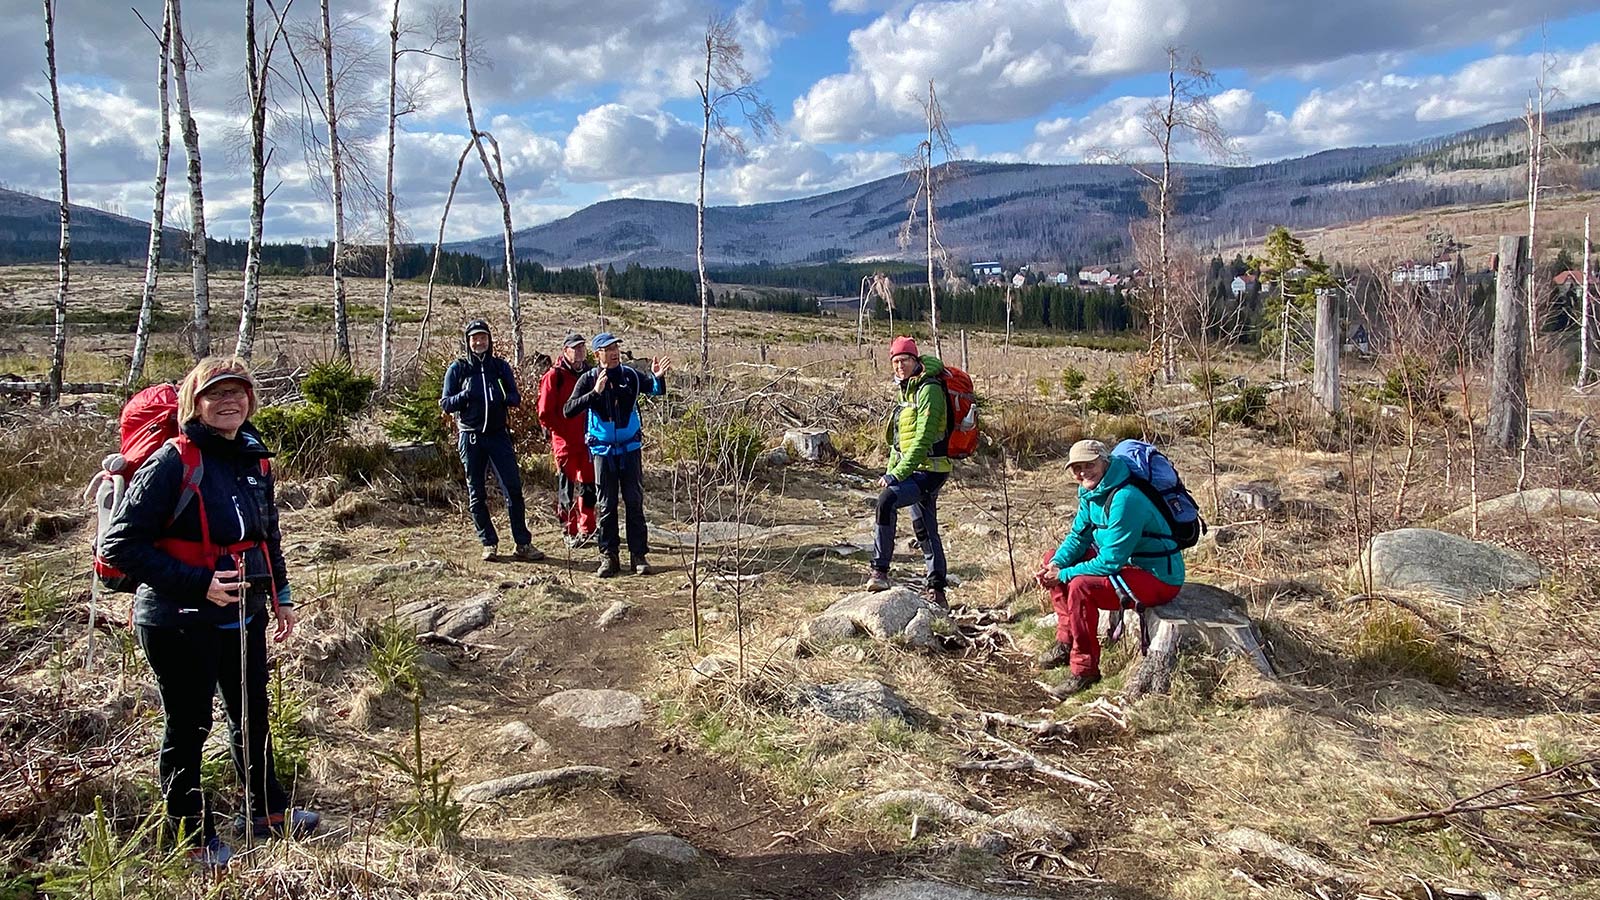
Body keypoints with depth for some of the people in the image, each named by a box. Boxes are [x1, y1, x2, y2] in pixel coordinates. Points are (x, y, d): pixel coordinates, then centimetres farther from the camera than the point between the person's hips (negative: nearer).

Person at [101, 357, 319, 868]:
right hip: (180, 624, -7)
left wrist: (280, 597, 17)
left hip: (244, 616, 7)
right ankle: (194, 837, 28)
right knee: (188, 728, 9)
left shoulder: (254, 459, 4)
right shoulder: (173, 462, -18)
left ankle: (268, 811, 39)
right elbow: (121, 544, -19)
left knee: (252, 715, 21)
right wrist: (198, 584, -24)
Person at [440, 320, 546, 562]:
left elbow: (516, 398, 8)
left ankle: (523, 544, -1)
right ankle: (489, 544, 14)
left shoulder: (500, 366, 7)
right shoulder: (458, 369, 3)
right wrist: (464, 395, -18)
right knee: (476, 494, 5)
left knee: (513, 488, -5)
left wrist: (503, 398, -15)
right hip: (471, 437, 0)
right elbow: (446, 404, 2)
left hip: (498, 435, 1)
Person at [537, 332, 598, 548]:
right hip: (566, 443, -5)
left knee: (588, 485, 10)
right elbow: (545, 414, -7)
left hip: (588, 441, 5)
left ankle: (587, 529, 22)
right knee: (568, 488, 0)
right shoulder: (554, 376, -5)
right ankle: (571, 533, 8)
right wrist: (564, 433, -8)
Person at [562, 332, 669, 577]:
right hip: (603, 451, -1)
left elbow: (658, 391, 7)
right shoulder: (588, 379, -6)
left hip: (630, 449, 1)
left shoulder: (630, 375, -2)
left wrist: (658, 377, -15)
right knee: (607, 506, 6)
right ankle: (609, 557, 14)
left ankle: (638, 556, 9)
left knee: (635, 503, 3)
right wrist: (595, 393, -27)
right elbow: (568, 410, -15)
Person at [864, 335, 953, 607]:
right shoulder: (906, 390, 15)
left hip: (929, 470, -10)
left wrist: (897, 474, -25)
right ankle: (937, 592, 24)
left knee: (887, 499, -30)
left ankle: (880, 570, -25)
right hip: (915, 471, 10)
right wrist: (891, 472, 14)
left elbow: (923, 439, -23)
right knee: (925, 531, 14)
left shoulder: (929, 390, -15)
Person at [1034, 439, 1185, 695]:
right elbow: (1078, 536, 10)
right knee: (1056, 561, 7)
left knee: (1080, 587, -29)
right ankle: (1066, 642, 12)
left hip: (1158, 578, -10)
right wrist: (1057, 565, -10)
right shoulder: (1091, 491, 1)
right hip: (1127, 562, 10)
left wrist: (1064, 575, -20)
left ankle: (1085, 670, -13)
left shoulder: (1125, 499, -28)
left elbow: (1110, 561, -27)